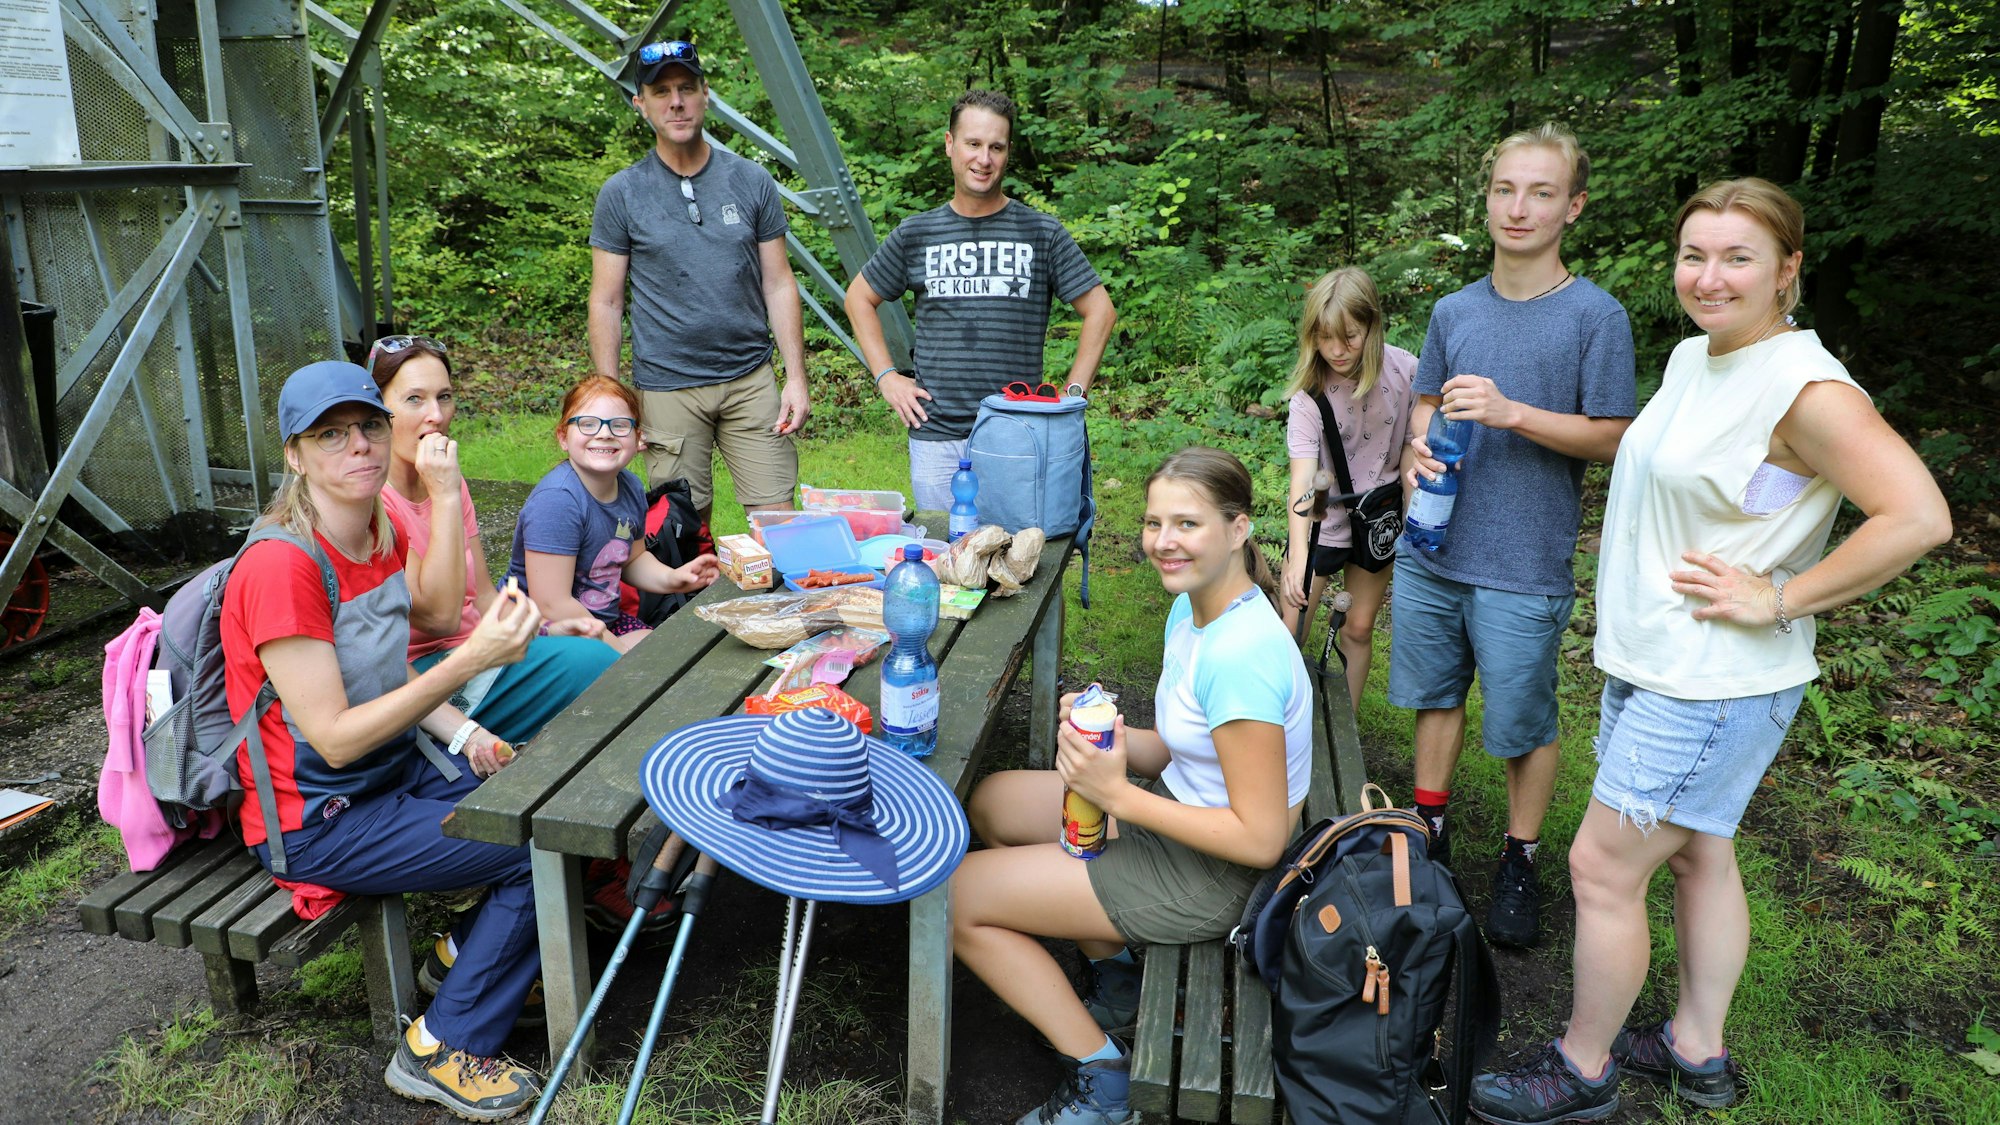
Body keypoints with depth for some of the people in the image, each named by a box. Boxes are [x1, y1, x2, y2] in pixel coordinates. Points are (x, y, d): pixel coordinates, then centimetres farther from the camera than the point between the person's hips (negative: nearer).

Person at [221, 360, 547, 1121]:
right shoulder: (280, 567, -25)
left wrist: (464, 733, -3)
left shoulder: (386, 537, 1)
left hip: (400, 765, 8)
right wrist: (470, 661, -33)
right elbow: (335, 738, -26)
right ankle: (441, 1051, 3)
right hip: (317, 820, -8)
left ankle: (472, 954, 20)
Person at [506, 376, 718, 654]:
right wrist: (618, 648, -17)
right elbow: (552, 606, -26)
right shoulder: (556, 499, -25)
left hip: (604, 620, 8)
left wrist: (671, 579, -1)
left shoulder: (630, 487, 1)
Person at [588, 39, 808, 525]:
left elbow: (778, 284, 7)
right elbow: (605, 304, 3)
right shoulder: (622, 194, 2)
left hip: (752, 378, 1)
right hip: (666, 388, -1)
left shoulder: (751, 182, 5)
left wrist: (796, 377, 0)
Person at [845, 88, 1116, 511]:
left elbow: (1100, 310, 6)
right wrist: (886, 376, 8)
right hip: (935, 436, 1)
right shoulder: (915, 234, 7)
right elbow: (859, 298, 18)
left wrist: (1073, 393, -1)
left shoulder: (1042, 234, 2)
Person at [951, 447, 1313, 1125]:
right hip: (1180, 814, 10)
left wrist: (1117, 794, -26)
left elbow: (1261, 839, -28)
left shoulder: (1241, 656, -30)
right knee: (990, 802, 18)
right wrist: (1106, 734, -12)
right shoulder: (1191, 610, 0)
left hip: (1214, 878, -10)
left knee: (956, 896, -5)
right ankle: (1115, 971, 20)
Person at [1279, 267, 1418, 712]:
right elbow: (1302, 477, -31)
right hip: (1320, 522, -2)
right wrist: (1297, 554, -42)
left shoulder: (1403, 369, -15)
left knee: (1358, 629, 11)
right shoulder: (1310, 391, -21)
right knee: (1290, 632, -1)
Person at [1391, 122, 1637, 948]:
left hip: (1524, 568, -4)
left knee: (1523, 724, 7)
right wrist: (1417, 450, -6)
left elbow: (1612, 438, -8)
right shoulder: (1454, 311, 6)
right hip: (1431, 551, 5)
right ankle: (1429, 827, 37)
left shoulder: (1596, 316, -8)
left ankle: (1520, 860, 27)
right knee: (1438, 696, 18)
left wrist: (1513, 413, -21)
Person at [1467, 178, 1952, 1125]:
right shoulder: (1693, 357, 7)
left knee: (1602, 868, -1)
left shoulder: (1805, 388, -20)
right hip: (1651, 659, 9)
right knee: (1699, 857, 20)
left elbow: (1918, 517, -28)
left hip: (1714, 683, -9)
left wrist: (1779, 599, -23)